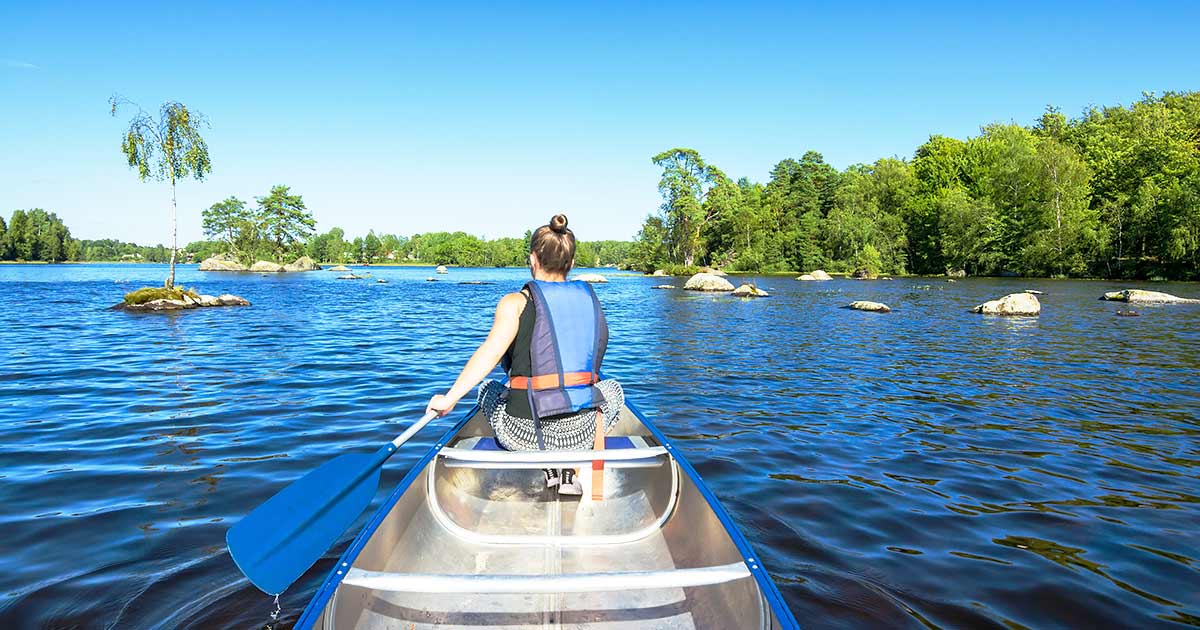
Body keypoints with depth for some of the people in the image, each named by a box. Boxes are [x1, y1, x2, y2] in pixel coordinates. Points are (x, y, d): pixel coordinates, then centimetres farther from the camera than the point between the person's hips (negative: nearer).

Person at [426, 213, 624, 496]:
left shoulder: (516, 302, -4)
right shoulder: (589, 299, 8)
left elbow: (491, 350, -20)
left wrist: (449, 398, -15)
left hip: (525, 434, -2)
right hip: (581, 433, 2)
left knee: (489, 388, 32)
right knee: (613, 389, 36)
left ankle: (545, 467, 15)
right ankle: (572, 468, 16)